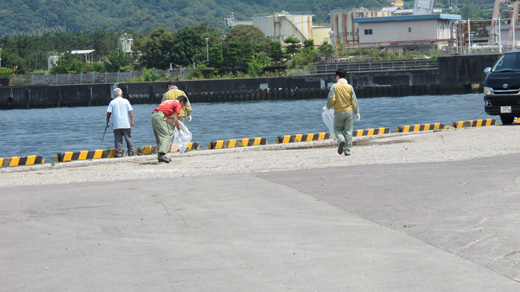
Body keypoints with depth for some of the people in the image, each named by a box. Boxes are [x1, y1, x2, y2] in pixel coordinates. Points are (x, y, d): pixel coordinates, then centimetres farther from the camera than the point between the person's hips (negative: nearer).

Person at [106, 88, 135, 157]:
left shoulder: (112, 102, 3)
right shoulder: (125, 101, 3)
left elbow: (108, 112, -1)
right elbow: (130, 111, -2)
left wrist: (107, 119, 16)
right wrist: (132, 120, 1)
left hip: (116, 125, 0)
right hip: (126, 124, 0)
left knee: (118, 139, 1)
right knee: (128, 138, 6)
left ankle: (119, 153, -6)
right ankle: (131, 152, 4)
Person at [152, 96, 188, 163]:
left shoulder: (170, 102, 31)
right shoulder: (178, 104, 6)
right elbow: (175, 120, 0)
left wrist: (173, 122, 36)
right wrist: (180, 130, 10)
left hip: (154, 115, 9)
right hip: (160, 116, -9)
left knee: (159, 137, 14)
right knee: (165, 136, -10)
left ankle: (159, 155, 11)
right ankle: (162, 154, -24)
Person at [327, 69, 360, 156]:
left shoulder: (334, 86, -6)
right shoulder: (349, 87, 1)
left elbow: (331, 99, -11)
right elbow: (354, 100, 3)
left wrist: (328, 107, 9)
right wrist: (357, 112, 12)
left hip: (338, 112, -2)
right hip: (348, 111, 2)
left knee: (337, 129, 12)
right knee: (348, 131, 6)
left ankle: (341, 140, -18)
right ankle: (347, 150, 2)